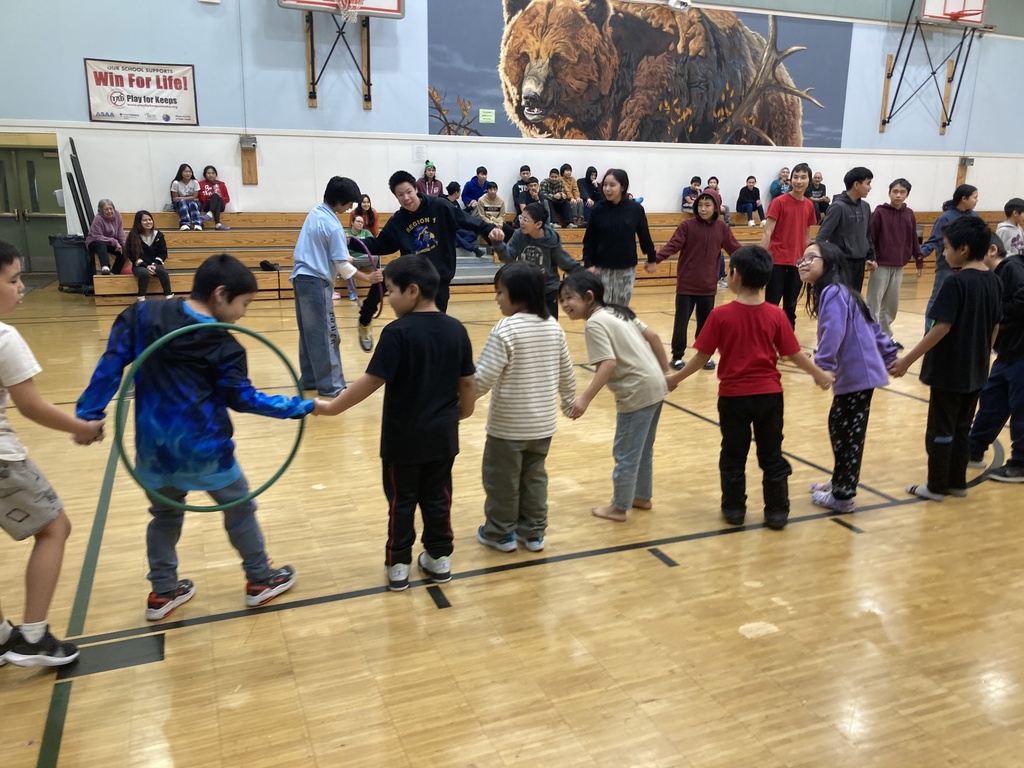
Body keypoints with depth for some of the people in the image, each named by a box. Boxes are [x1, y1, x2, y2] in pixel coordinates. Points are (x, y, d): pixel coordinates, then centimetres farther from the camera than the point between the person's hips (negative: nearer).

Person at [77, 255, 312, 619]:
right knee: (239, 508, 15)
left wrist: (89, 413, 1)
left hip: (154, 446, 5)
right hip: (202, 448, -4)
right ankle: (260, 580, 27)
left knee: (165, 514, 24)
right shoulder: (223, 345, -13)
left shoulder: (143, 314, -1)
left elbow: (111, 364, -2)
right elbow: (243, 398, -8)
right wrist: (299, 407, -1)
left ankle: (163, 592, 31)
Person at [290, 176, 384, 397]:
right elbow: (342, 266, -16)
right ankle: (331, 385, 1)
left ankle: (309, 378, 24)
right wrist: (368, 278, -10)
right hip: (316, 282, -9)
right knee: (326, 335, -3)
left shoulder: (314, 213, 8)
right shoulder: (334, 227, -17)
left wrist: (341, 244, 15)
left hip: (301, 278, 9)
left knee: (309, 333, 16)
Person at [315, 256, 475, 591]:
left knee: (401, 501, 10)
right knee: (438, 498, 16)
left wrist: (332, 407, -10)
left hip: (403, 438, -4)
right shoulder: (456, 329, -2)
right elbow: (467, 381, 3)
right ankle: (439, 559, 26)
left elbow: (372, 380, -19)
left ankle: (397, 565, 20)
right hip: (442, 435, 5)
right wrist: (463, 411, 20)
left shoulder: (397, 332, -19)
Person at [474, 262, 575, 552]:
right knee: (534, 476, 18)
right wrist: (569, 402, 26)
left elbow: (483, 378, -21)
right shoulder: (554, 327, 1)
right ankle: (533, 532, 27)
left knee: (501, 478, 11)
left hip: (508, 424, -6)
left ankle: (500, 533, 24)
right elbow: (566, 372, 10)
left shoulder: (505, 330, -20)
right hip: (543, 422, 6)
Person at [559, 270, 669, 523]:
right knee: (642, 450, 23)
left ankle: (618, 508, 18)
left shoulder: (595, 323, -15)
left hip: (637, 393, -9)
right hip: (655, 387, 9)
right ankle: (643, 496, 38)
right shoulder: (617, 312, 11)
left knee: (625, 453, 5)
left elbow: (609, 364, -25)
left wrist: (585, 398, -27)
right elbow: (653, 336, 12)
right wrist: (665, 372, 19)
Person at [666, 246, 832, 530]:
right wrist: (820, 374, 16)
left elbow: (702, 356, -9)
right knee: (772, 455, 13)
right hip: (769, 394, 2)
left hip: (733, 395, -2)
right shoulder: (776, 314, -6)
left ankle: (734, 509, 23)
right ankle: (777, 511, 20)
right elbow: (793, 354, 0)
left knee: (733, 456, 14)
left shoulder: (721, 315, -13)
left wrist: (676, 377, 5)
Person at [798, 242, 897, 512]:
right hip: (856, 373, 10)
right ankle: (840, 483, 30)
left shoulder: (833, 292, -15)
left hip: (856, 375, -10)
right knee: (839, 427, 18)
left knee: (848, 433, -1)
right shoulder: (835, 293, 15)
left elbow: (833, 332, -30)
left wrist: (822, 366, -34)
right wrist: (890, 356, 24)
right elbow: (871, 327, 20)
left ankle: (843, 496, 9)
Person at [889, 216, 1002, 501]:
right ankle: (957, 482, 27)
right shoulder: (994, 282, 4)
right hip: (975, 371, 7)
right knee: (961, 428, 18)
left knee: (940, 430, 5)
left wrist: (907, 360, -20)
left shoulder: (956, 281, -18)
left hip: (949, 371, -7)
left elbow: (942, 328, -23)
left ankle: (936, 487, 15)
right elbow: (994, 328, 11)